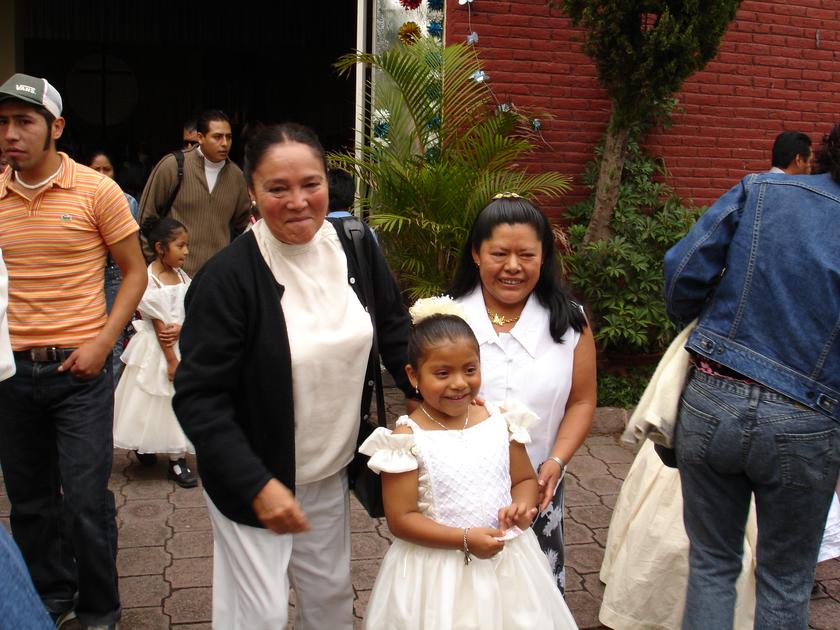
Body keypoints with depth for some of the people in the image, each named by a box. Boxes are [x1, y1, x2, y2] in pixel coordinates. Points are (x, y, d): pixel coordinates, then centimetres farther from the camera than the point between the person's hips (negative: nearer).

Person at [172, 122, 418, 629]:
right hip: (252, 479, -5)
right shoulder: (228, 277, -21)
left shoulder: (356, 248, -6)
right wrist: (256, 485, -26)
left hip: (331, 473, 5)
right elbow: (198, 396, -20)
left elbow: (397, 336, 4)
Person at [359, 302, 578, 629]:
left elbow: (526, 479, 10)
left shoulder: (500, 421, -2)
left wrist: (522, 505, -12)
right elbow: (400, 519, -13)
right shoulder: (408, 439, -13)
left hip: (507, 565, 4)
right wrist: (465, 539, -20)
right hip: (438, 574, -3)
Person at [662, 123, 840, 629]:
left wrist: (692, 322, 17)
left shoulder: (759, 191, -3)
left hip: (712, 403, 1)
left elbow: (684, 269, -4)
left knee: (712, 564, 19)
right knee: (786, 580, 19)